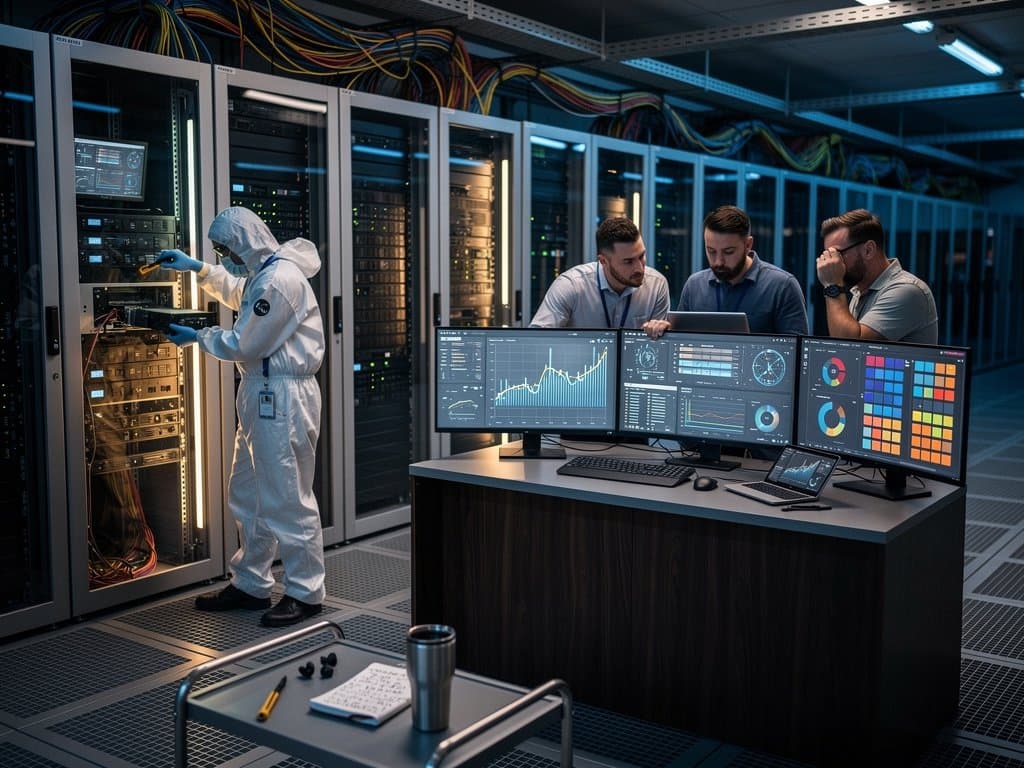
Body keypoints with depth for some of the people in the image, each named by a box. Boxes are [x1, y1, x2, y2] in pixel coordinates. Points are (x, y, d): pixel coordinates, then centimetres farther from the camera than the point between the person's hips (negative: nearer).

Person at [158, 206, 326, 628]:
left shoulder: (281, 280, -19)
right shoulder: (265, 272, 13)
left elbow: (245, 344, -17)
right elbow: (237, 293, 36)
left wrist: (198, 337, -2)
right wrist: (199, 269, 25)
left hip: (283, 397, -11)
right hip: (261, 394, 11)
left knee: (287, 499, -3)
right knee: (248, 496, 17)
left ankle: (305, 593, 8)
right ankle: (250, 584, 28)